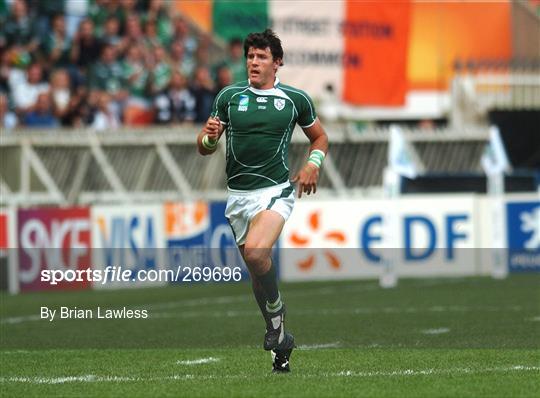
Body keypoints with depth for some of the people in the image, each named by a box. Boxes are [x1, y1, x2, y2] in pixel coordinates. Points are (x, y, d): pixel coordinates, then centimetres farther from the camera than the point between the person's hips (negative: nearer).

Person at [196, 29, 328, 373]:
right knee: (257, 271, 8)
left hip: (276, 191, -4)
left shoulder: (296, 99, 2)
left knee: (256, 253, -29)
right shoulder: (229, 96, 5)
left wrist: (313, 164, -2)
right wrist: (210, 137, -15)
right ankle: (280, 337, 22)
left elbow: (320, 137, 17)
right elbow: (205, 147, 8)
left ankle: (276, 314, -8)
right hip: (238, 194, 4)